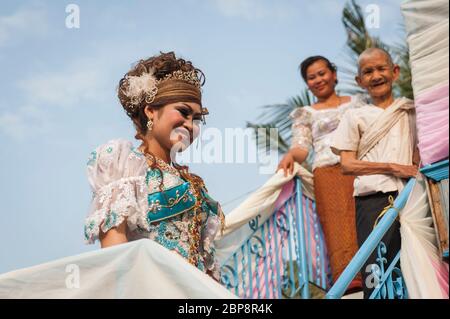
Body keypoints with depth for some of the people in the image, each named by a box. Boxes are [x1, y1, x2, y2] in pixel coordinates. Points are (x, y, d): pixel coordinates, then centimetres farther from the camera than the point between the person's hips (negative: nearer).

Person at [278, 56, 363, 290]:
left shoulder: (356, 102, 24)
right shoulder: (305, 113, 20)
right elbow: (302, 148, 8)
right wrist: (290, 155, -15)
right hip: (328, 172, -1)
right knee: (339, 224, -19)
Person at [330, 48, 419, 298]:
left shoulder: (411, 111, 18)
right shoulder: (355, 117, 11)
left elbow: (418, 155, 18)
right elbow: (347, 165, 2)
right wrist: (393, 167, -7)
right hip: (373, 201, -2)